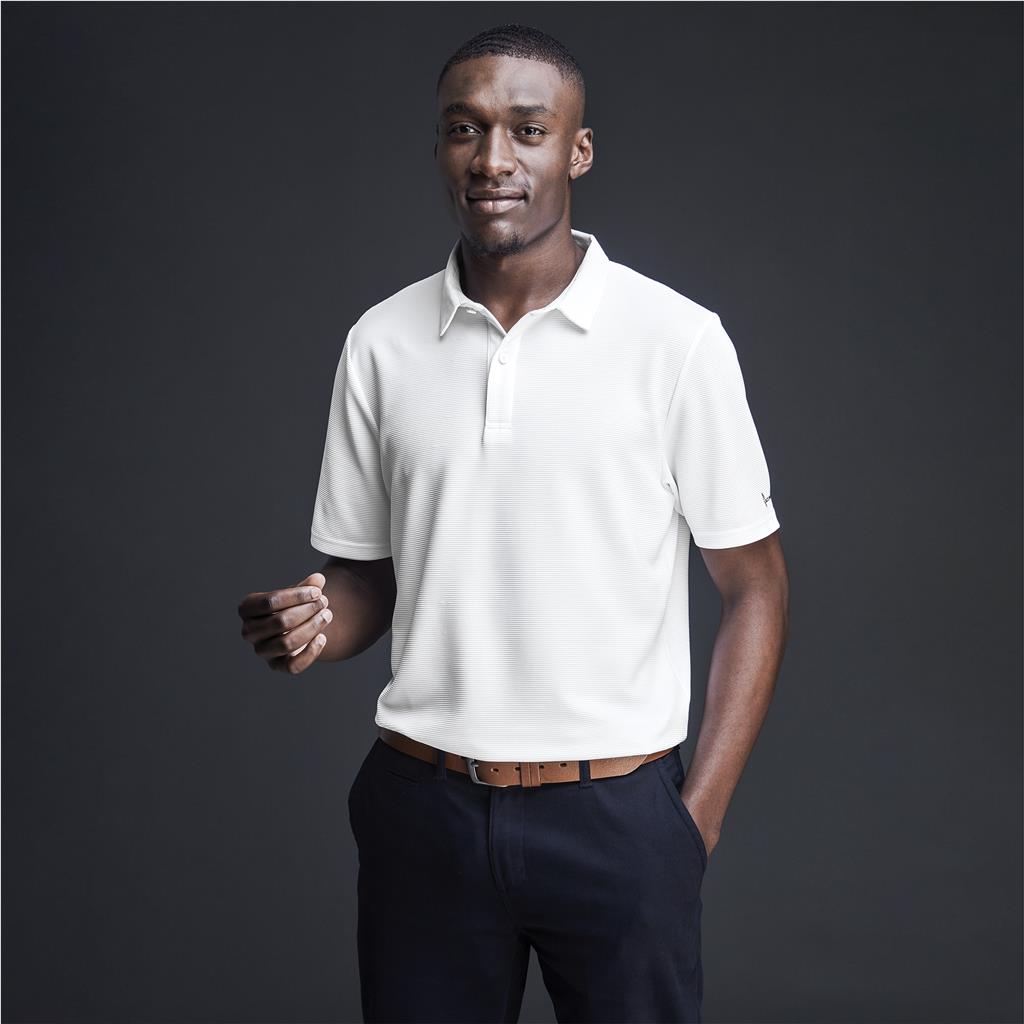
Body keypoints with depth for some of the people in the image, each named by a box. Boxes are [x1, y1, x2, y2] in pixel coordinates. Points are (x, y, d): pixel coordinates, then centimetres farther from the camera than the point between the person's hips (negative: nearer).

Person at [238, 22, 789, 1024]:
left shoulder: (676, 339, -7)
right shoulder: (381, 342, 2)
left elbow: (754, 586, -1)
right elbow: (365, 573, 10)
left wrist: (699, 817, -7)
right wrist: (316, 623, -13)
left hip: (616, 807, -2)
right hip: (423, 806, 3)